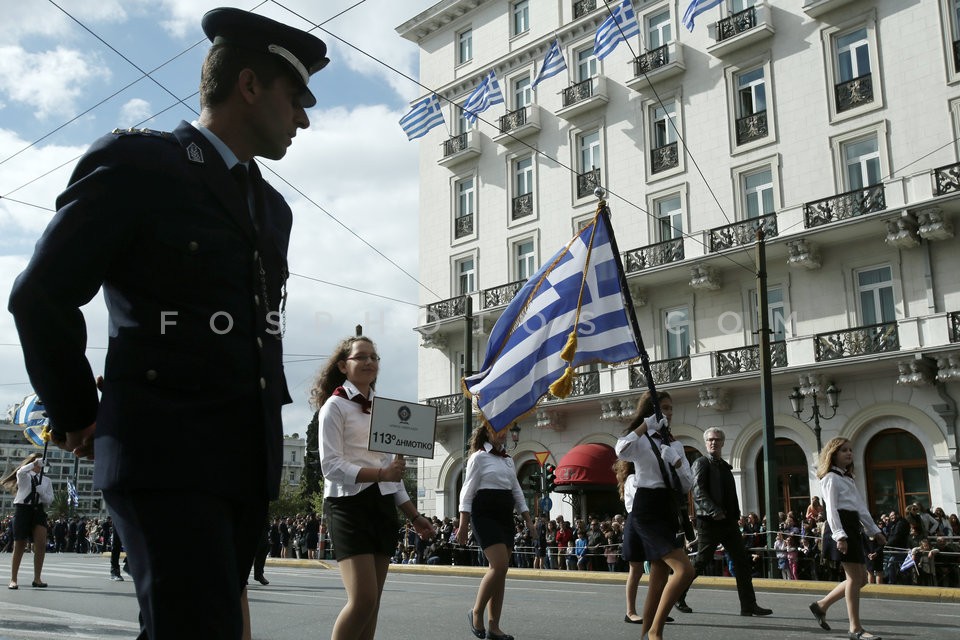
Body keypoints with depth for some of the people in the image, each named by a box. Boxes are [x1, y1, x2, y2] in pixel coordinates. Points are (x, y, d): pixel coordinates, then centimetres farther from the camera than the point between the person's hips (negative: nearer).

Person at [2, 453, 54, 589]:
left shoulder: (46, 480, 16)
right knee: (19, 546, -2)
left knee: (41, 544, -10)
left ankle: (37, 579, -1)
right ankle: (13, 580, 9)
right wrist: (35, 463, -28)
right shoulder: (24, 476, 8)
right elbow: (21, 471, -19)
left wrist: (41, 492, -8)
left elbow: (50, 500, 11)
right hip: (22, 508, -3)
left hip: (38, 510, 3)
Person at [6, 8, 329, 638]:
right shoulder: (136, 163, -3)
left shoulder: (271, 207, 19)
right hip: (164, 458, -7)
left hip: (250, 461, 7)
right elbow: (42, 296, -2)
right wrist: (77, 417, 6)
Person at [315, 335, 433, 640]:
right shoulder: (335, 405, -3)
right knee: (363, 599, -17)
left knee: (372, 603, 5)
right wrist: (380, 473, -25)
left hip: (383, 506, 7)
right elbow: (331, 465, -14)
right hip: (350, 505, -7)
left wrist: (414, 516, 14)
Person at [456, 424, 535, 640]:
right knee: (499, 565, -17)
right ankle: (476, 612, 1)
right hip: (485, 514, -7)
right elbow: (468, 492, -7)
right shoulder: (479, 457, -5)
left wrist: (527, 519, 12)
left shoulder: (508, 459, 16)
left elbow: (516, 491, 20)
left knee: (500, 569, 4)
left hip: (505, 515, 7)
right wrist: (463, 525, -12)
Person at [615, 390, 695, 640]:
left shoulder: (674, 444, 17)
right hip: (648, 510, -8)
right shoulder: (640, 440, -3)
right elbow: (621, 452, -28)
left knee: (660, 579, 7)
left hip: (670, 511, 8)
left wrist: (676, 461, -8)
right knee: (685, 570, -18)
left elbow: (687, 485, 9)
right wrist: (646, 426, -23)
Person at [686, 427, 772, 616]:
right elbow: (698, 492, -16)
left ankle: (749, 605, 5)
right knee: (702, 561, -4)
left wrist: (735, 516, 13)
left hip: (729, 521, 7)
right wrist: (715, 512, -25)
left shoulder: (725, 466, 19)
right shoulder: (701, 463, -4)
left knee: (743, 562, 3)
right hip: (709, 521, -7)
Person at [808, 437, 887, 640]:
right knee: (854, 578, -9)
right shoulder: (831, 478, -6)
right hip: (840, 527, -10)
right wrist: (839, 535, -24)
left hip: (853, 528, 10)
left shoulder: (848, 478, 22)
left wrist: (874, 530, 20)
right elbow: (831, 509, -15)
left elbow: (861, 507, 23)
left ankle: (821, 605, 18)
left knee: (860, 578, 9)